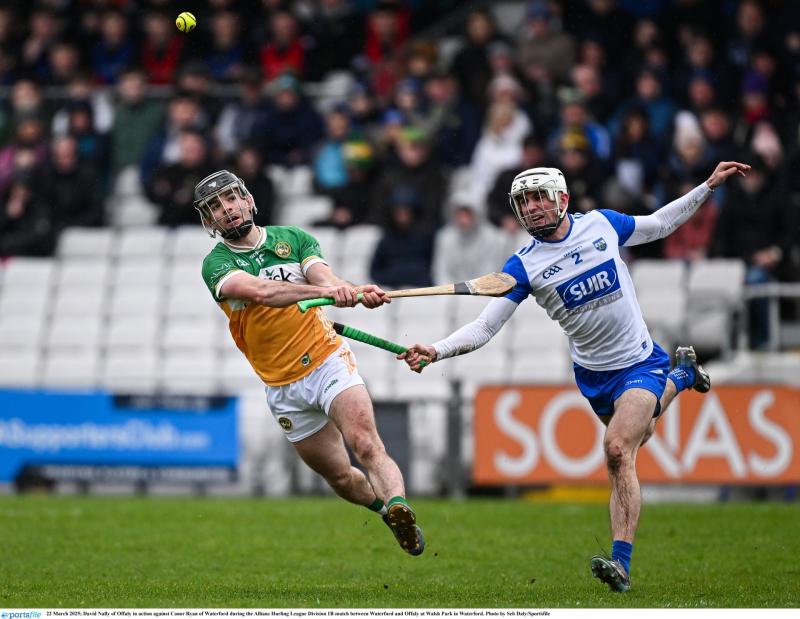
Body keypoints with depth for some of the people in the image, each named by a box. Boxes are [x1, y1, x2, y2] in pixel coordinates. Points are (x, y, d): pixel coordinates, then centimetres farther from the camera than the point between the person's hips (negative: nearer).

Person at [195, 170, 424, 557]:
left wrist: (355, 292, -41)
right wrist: (324, 290, -43)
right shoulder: (216, 265, -5)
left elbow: (325, 278, -16)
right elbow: (260, 291, -26)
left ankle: (398, 504, -42)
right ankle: (386, 507, 32)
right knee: (338, 476, 9)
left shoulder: (293, 238, 2)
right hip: (284, 389, 1)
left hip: (329, 361, -1)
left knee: (366, 446, -25)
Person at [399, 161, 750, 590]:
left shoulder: (601, 223, -9)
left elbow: (659, 225, 11)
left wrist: (710, 186, 8)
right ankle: (681, 376, 55)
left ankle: (622, 562, -22)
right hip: (592, 374, 3)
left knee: (617, 449, -22)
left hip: (640, 360, -3)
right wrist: (436, 351, -33)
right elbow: (484, 327, -17)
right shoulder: (524, 265, -12)